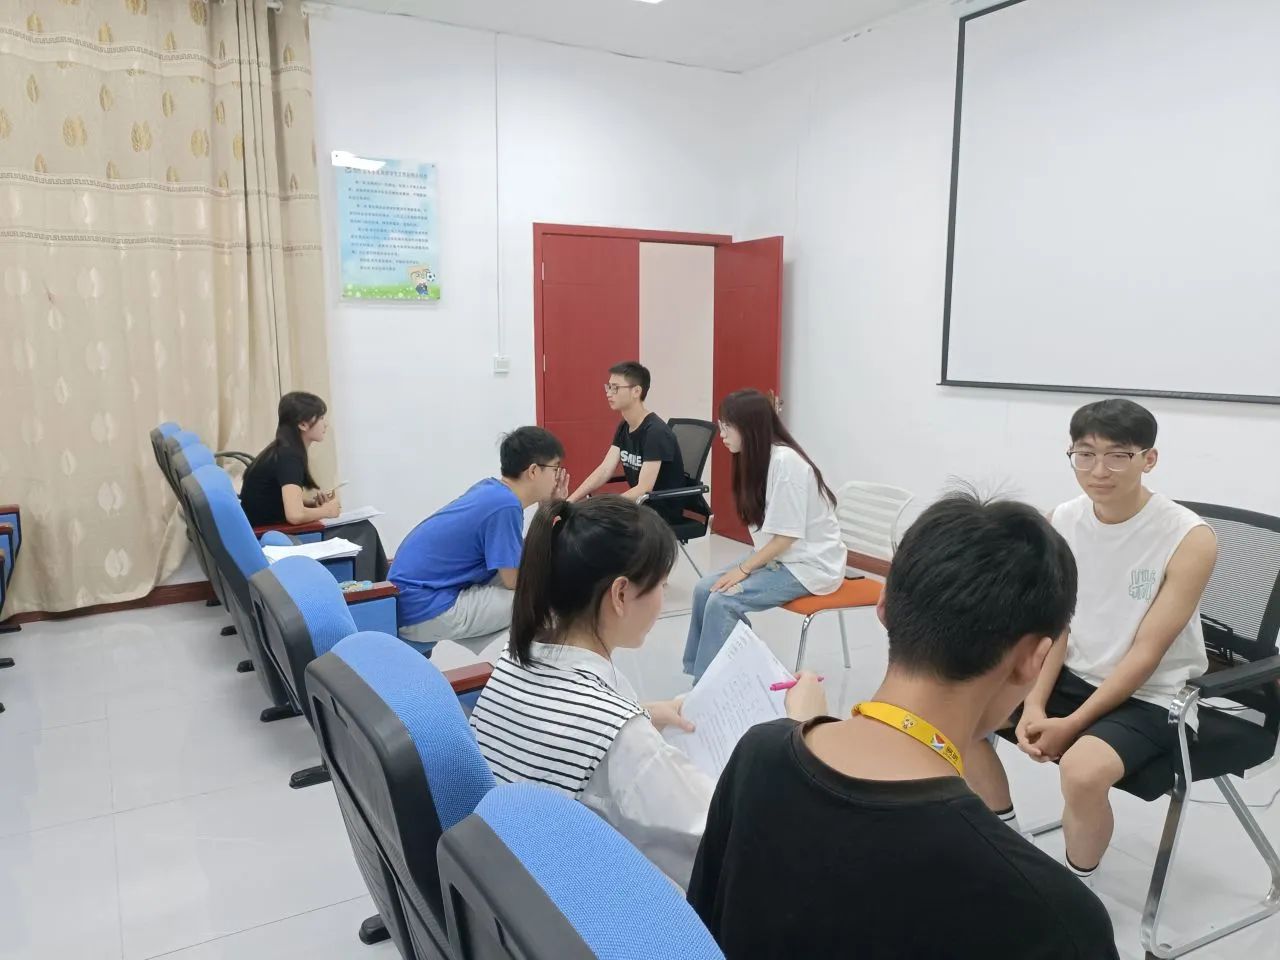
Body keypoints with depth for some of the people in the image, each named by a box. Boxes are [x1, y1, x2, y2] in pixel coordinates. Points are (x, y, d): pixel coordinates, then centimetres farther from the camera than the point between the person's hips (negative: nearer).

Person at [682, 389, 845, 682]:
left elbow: (787, 536, -23)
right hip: (778, 558, 9)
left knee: (722, 600, -20)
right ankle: (700, 674, 6)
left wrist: (743, 569, -17)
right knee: (705, 589, -4)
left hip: (811, 565, -9)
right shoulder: (759, 458, 4)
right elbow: (771, 533, 3)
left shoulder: (785, 461, -23)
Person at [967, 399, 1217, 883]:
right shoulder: (1062, 522, -4)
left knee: (1082, 769, -33)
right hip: (1069, 676, 6)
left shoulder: (1190, 538, -19)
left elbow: (1146, 653, -19)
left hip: (1147, 699, -6)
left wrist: (1071, 725, -21)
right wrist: (1035, 704, -14)